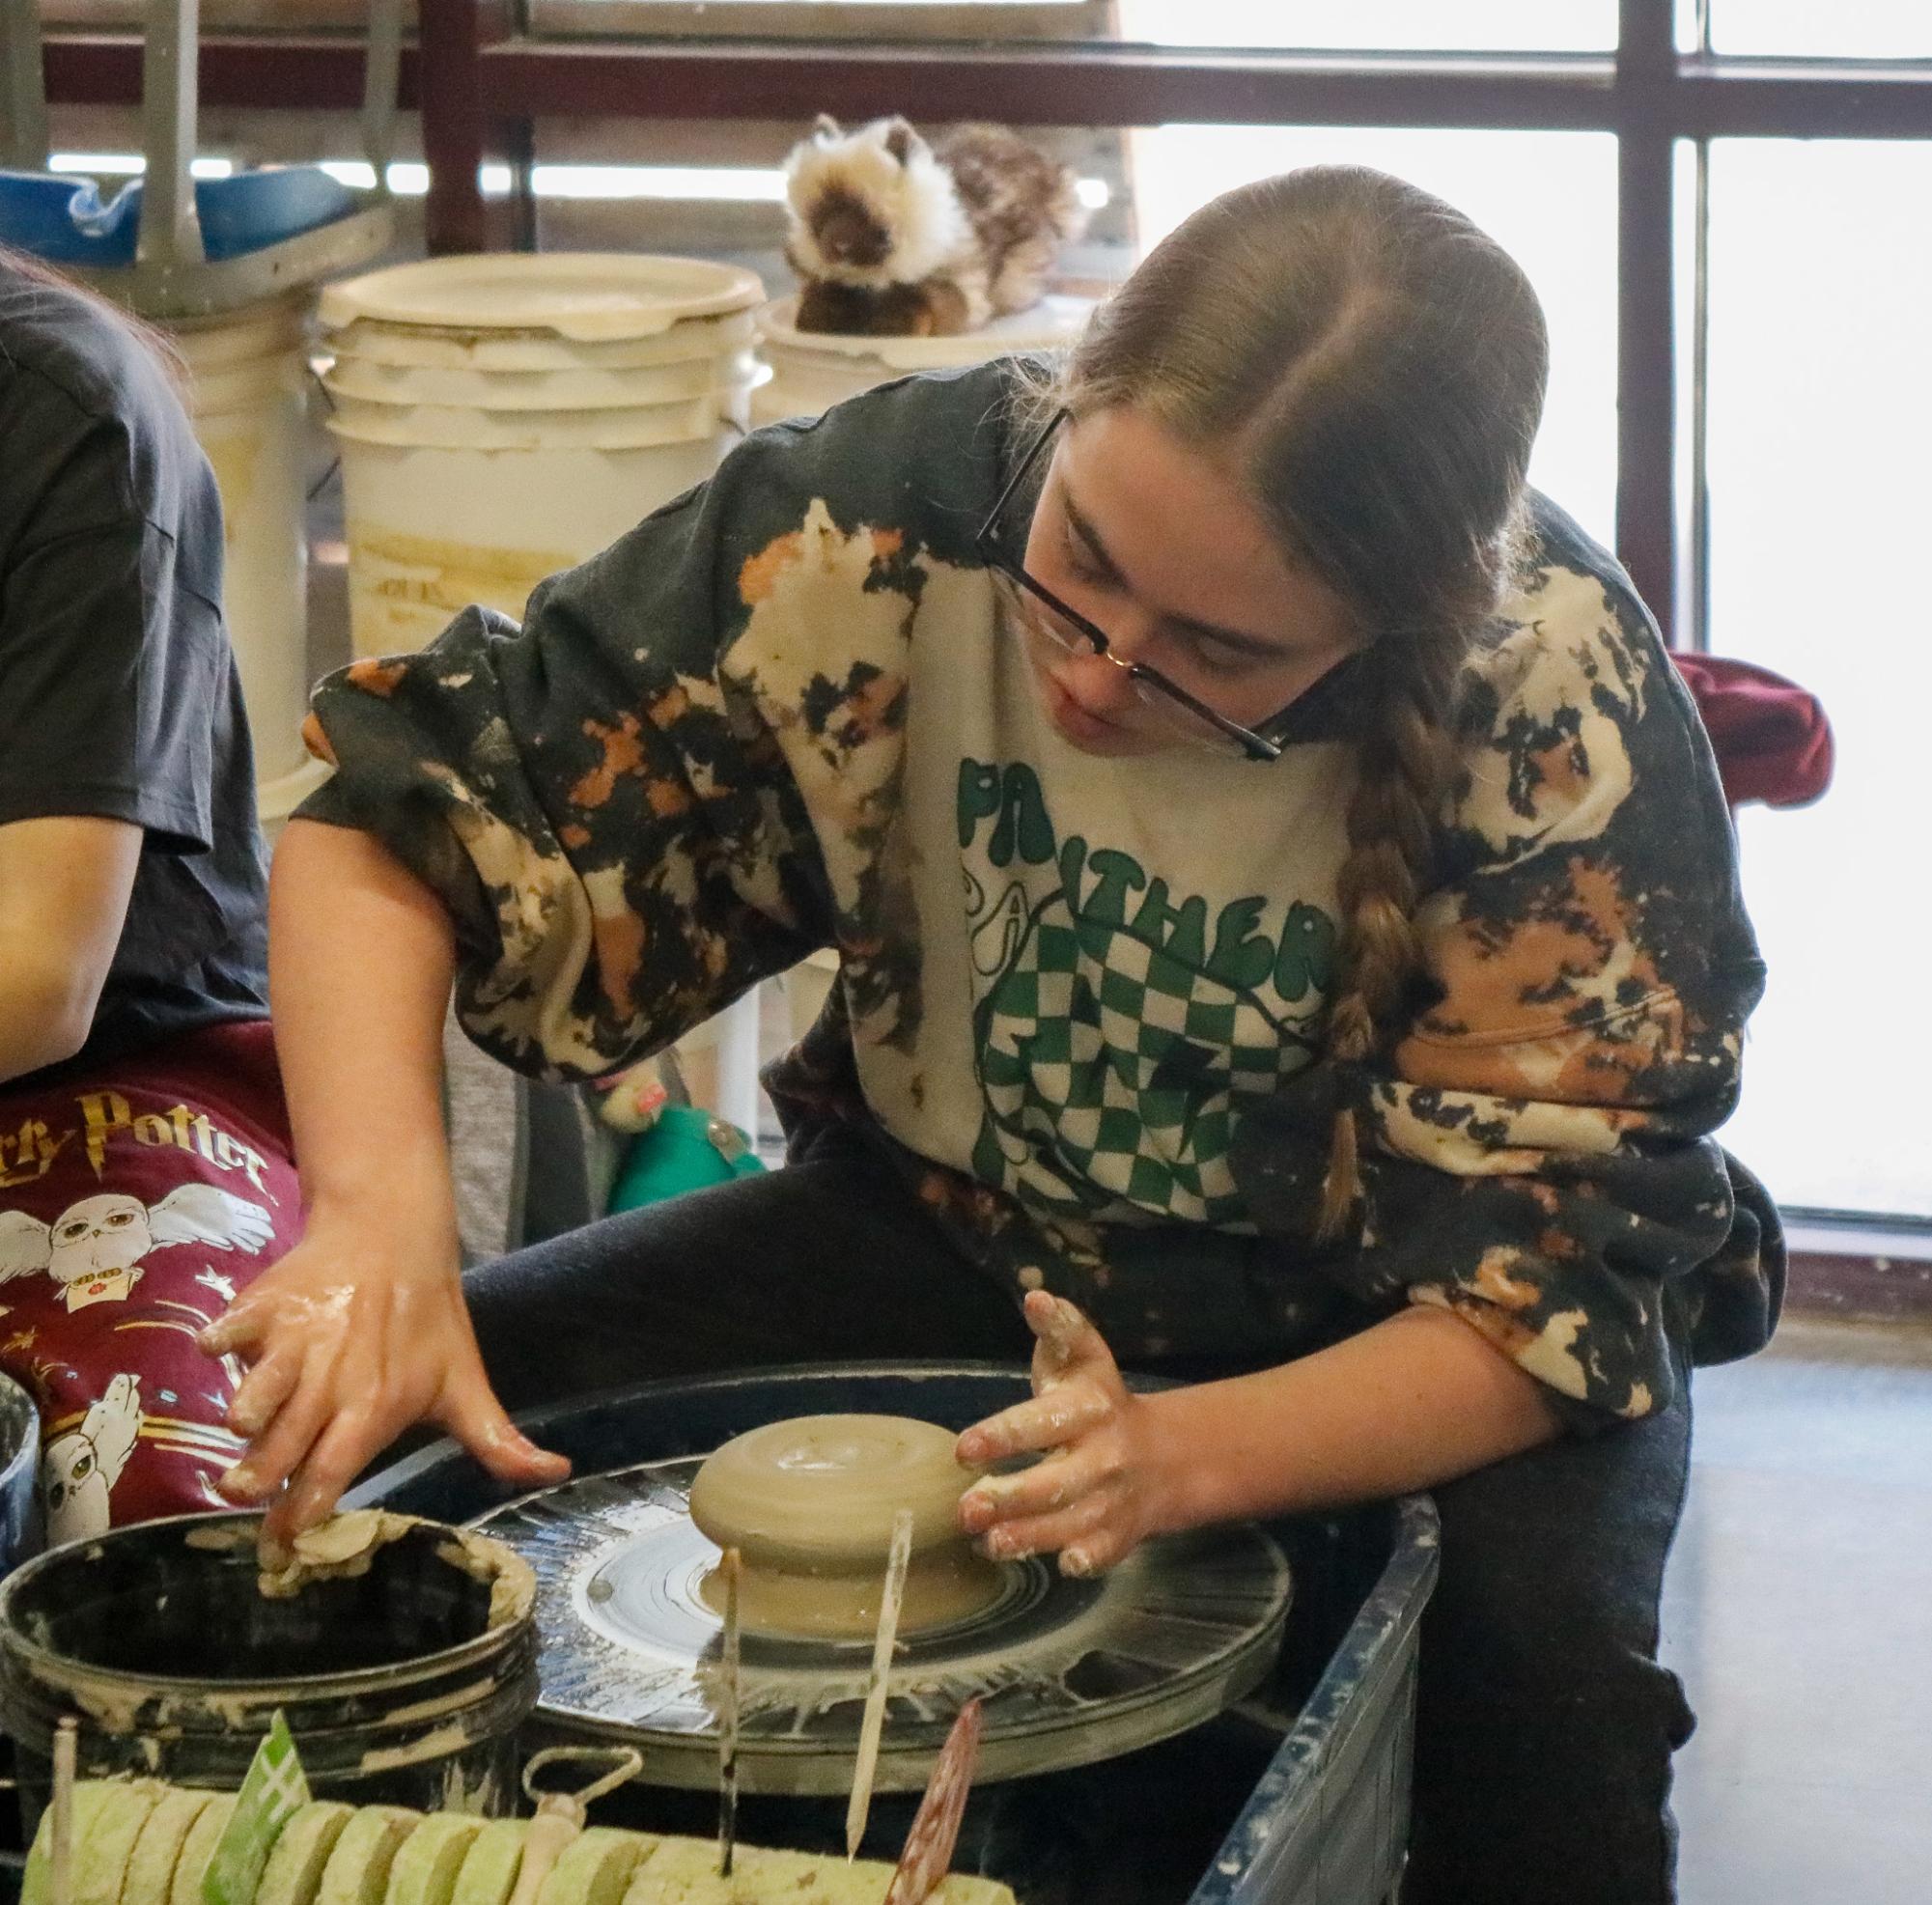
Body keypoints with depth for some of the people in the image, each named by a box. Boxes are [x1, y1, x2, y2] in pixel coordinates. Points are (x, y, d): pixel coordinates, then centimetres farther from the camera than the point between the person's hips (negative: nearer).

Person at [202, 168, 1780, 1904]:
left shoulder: (1563, 710, -29)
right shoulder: (897, 510, -24)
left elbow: (1536, 1297, -25)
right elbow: (396, 822, -20)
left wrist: (1179, 1458, -45)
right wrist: (381, 1219, -39)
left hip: (1389, 1327, -2)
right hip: (951, 1228, 3)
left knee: (1535, 1671, -35)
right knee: (358, 1456, -16)